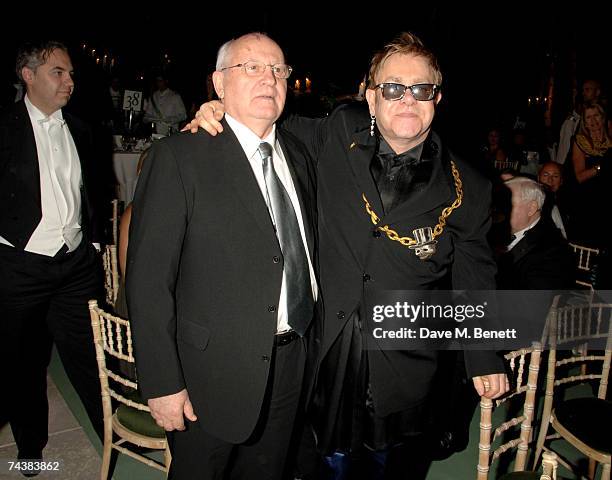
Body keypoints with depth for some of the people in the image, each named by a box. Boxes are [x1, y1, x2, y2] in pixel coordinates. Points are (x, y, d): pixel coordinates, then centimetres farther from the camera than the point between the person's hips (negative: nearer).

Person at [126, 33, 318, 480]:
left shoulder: (298, 154, 5)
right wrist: (163, 384, -16)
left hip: (291, 363, 6)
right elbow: (148, 278, -16)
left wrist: (310, 337, 9)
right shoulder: (179, 157, -14)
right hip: (213, 372, -5)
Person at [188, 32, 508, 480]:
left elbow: (474, 277, 2)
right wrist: (219, 114, -9)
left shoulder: (465, 189, -8)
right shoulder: (337, 136, -9)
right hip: (324, 349, 1)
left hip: (403, 363, 0)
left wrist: (485, 360, 8)